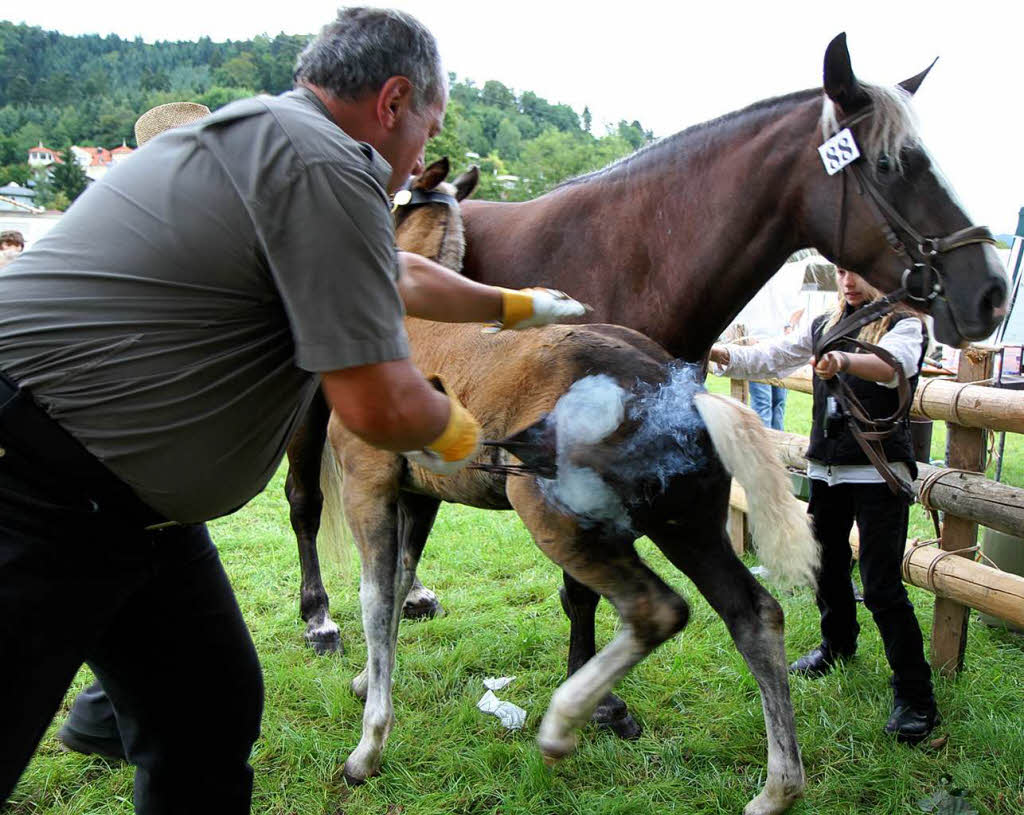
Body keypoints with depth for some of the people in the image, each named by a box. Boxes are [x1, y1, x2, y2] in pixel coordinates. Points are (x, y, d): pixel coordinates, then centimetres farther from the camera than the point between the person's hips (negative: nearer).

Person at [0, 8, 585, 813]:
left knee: (213, 718, 15)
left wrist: (518, 306, 42)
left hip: (123, 502, 11)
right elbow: (379, 405, -21)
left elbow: (405, 277, 30)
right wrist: (450, 424, 2)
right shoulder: (327, 167, -18)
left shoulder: (269, 139, 15)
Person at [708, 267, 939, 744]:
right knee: (826, 564, 19)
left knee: (881, 584, -10)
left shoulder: (904, 325, -6)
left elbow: (894, 364, -28)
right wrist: (720, 354, -11)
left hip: (879, 471, -6)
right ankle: (838, 646, 44)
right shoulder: (824, 326, 12)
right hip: (827, 467, 6)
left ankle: (915, 697, 3)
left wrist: (845, 361, -49)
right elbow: (769, 357, 6)